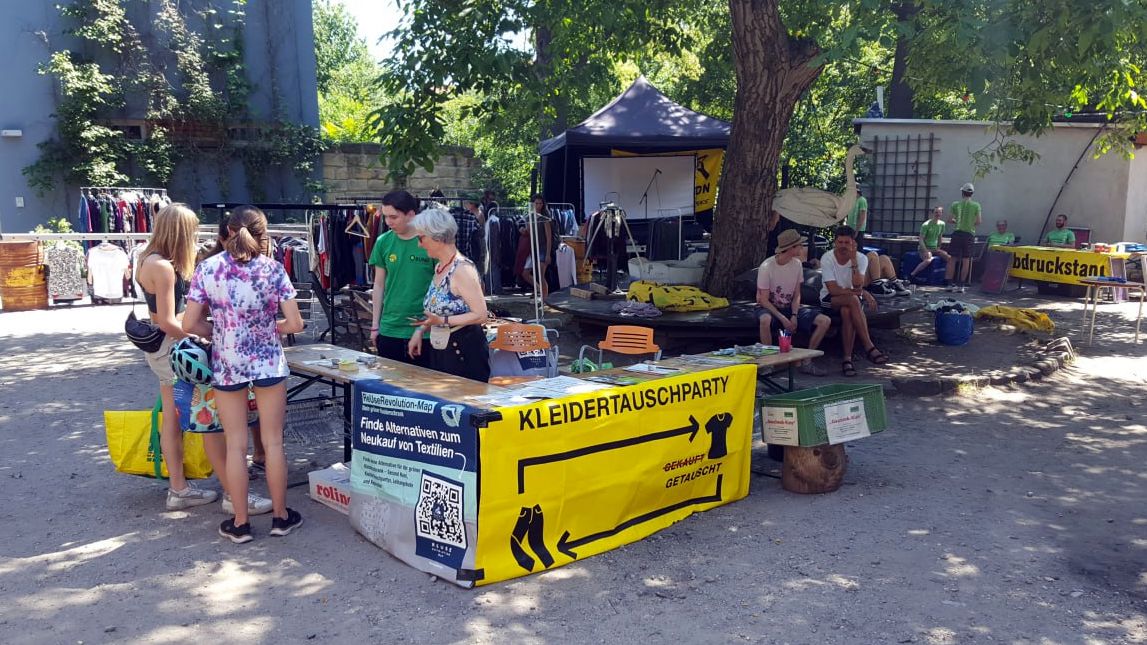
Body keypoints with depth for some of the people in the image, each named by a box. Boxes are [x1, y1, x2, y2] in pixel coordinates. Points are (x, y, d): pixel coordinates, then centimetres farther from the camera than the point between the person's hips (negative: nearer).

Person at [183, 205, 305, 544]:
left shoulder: (207, 268, -5)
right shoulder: (272, 268, -7)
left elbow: (189, 324, -5)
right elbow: (295, 323, -9)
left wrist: (220, 332, 12)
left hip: (226, 366, 1)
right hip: (268, 363, -1)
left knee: (235, 445, 9)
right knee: (273, 442, 10)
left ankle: (240, 523, 18)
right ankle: (280, 515, 21)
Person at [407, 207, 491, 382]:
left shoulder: (462, 269, -15)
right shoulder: (439, 267, 11)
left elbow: (480, 315, -19)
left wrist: (442, 321, -24)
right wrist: (420, 330, 8)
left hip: (464, 353, -8)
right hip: (439, 349, 9)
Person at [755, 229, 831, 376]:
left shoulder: (797, 264, -1)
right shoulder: (767, 266, -18)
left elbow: (796, 295, 3)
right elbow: (763, 300, -18)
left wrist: (794, 316, -14)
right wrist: (783, 319, -26)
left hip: (789, 308, 6)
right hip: (768, 307, -6)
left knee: (825, 321, -12)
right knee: (765, 320, -43)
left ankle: (807, 362, -5)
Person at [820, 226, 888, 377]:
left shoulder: (861, 258, -7)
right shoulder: (827, 258, -13)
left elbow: (857, 285, -22)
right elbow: (833, 289, -21)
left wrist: (853, 260, -27)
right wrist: (863, 293, -22)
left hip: (851, 300, 2)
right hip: (829, 299, -2)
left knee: (847, 311, -36)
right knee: (853, 299, -35)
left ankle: (847, 358, -32)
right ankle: (869, 347, -36)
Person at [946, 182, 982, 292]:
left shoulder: (955, 204, 1)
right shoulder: (976, 206, 0)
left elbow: (949, 219, 0)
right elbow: (978, 222, -2)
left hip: (957, 233, 0)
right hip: (969, 234, 0)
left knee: (953, 259, 5)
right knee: (966, 260, 5)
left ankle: (950, 284, 2)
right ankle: (961, 285, 5)